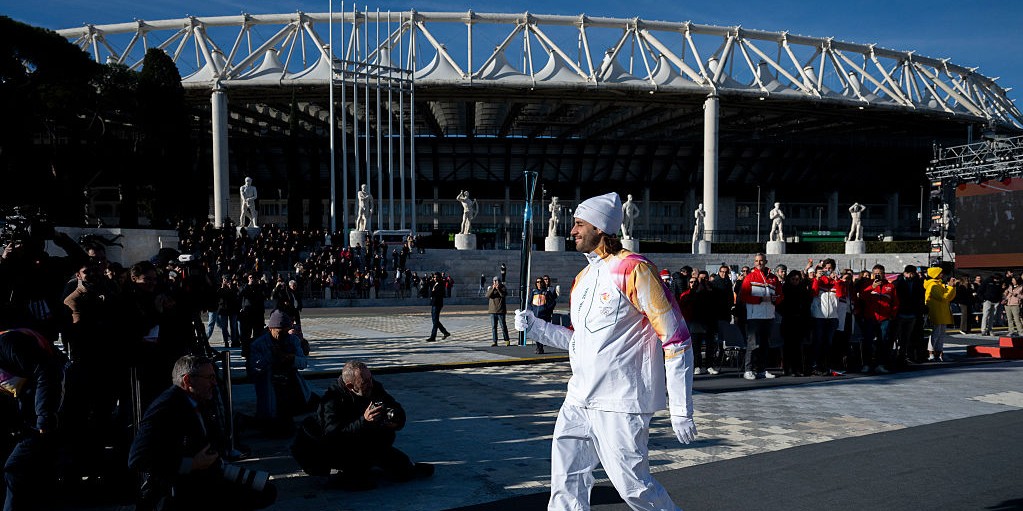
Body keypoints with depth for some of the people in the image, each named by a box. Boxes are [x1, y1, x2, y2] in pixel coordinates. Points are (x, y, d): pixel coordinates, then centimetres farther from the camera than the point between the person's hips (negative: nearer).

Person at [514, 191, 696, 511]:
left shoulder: (634, 269, -12)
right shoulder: (582, 278, 14)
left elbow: (676, 340, -13)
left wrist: (681, 410, -15)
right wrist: (534, 326, 7)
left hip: (621, 400, -8)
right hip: (579, 399, 8)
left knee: (632, 485, -3)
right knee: (567, 484, 7)